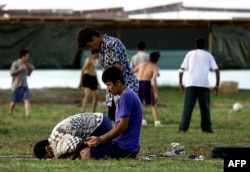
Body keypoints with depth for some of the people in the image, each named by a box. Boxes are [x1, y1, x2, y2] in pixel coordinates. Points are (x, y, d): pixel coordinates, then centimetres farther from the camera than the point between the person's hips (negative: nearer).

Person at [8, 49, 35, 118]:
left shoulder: (26, 64, 11)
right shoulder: (15, 63, -10)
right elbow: (12, 73, -16)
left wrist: (31, 69, 3)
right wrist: (20, 69, -23)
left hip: (24, 86, 5)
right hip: (16, 86, -5)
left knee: (27, 99, -12)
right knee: (14, 101, 4)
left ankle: (27, 114, -21)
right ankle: (10, 114, 25)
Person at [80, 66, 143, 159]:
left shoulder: (126, 96, -15)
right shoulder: (127, 95, 18)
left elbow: (123, 125, -20)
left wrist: (101, 139, -15)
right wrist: (99, 138, 11)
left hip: (124, 147, -11)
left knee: (85, 153, -16)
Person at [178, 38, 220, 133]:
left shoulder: (190, 54, 14)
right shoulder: (208, 55, 14)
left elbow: (182, 69, 8)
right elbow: (216, 70, 5)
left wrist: (180, 83, 14)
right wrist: (217, 85, 8)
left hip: (191, 84, 0)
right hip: (204, 85, 0)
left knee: (188, 107, 0)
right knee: (205, 107, 6)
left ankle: (183, 128, -5)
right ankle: (207, 128, 3)